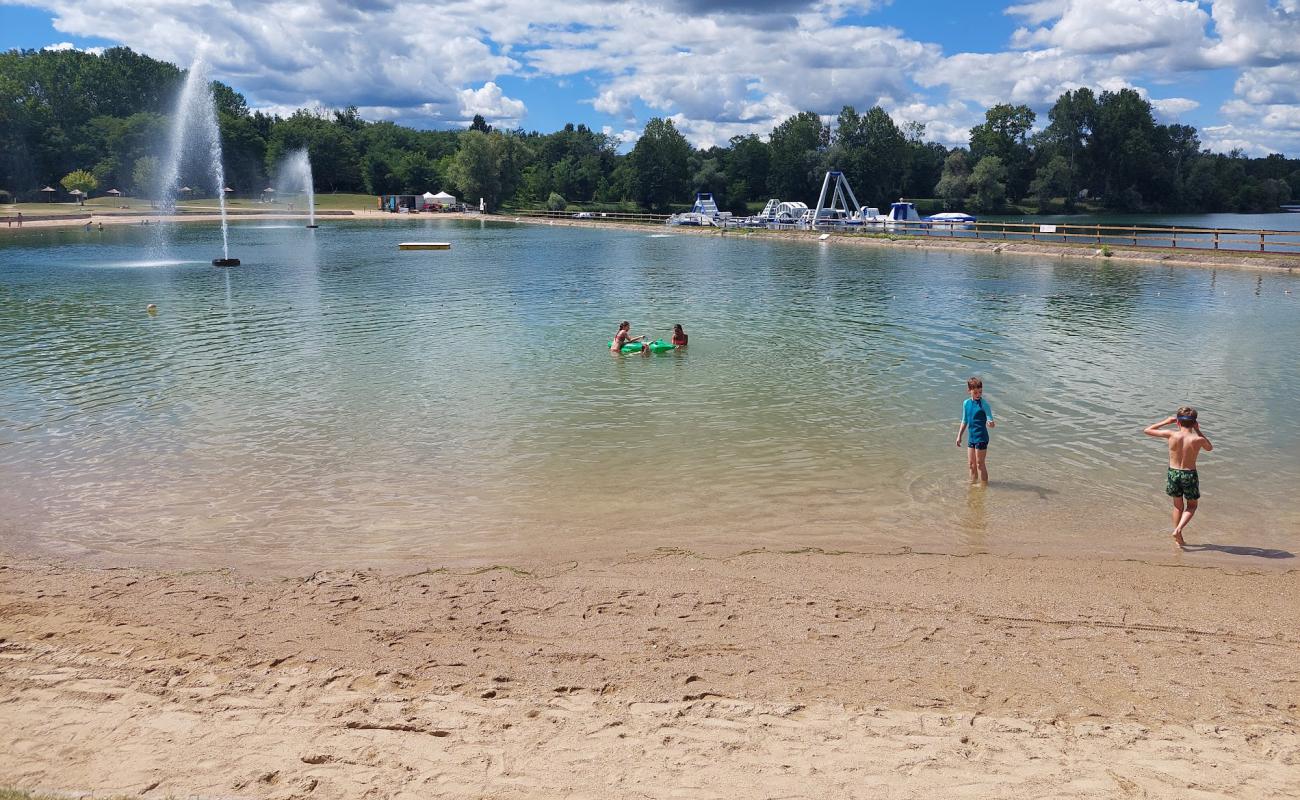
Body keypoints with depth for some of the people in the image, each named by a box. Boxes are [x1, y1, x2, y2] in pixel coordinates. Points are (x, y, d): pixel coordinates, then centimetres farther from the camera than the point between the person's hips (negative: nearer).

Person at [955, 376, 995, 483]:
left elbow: (990, 420, -17)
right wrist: (959, 435, 16)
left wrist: (990, 423, -40)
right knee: (971, 464, 15)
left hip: (981, 438, -6)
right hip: (971, 437, 6)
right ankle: (973, 483, 31)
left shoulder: (984, 403, -12)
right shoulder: (966, 403, 5)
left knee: (980, 464, 0)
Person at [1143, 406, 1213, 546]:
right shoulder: (1198, 440, -15)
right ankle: (1179, 529, -2)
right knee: (1192, 505, 21)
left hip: (1173, 474, 1)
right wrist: (1198, 430, 10)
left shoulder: (1171, 435, -15)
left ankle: (1179, 539, 26)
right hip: (1190, 475, -1)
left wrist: (1166, 421, 4)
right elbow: (1209, 448, 11)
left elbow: (1147, 430, -2)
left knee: (1178, 506, 21)